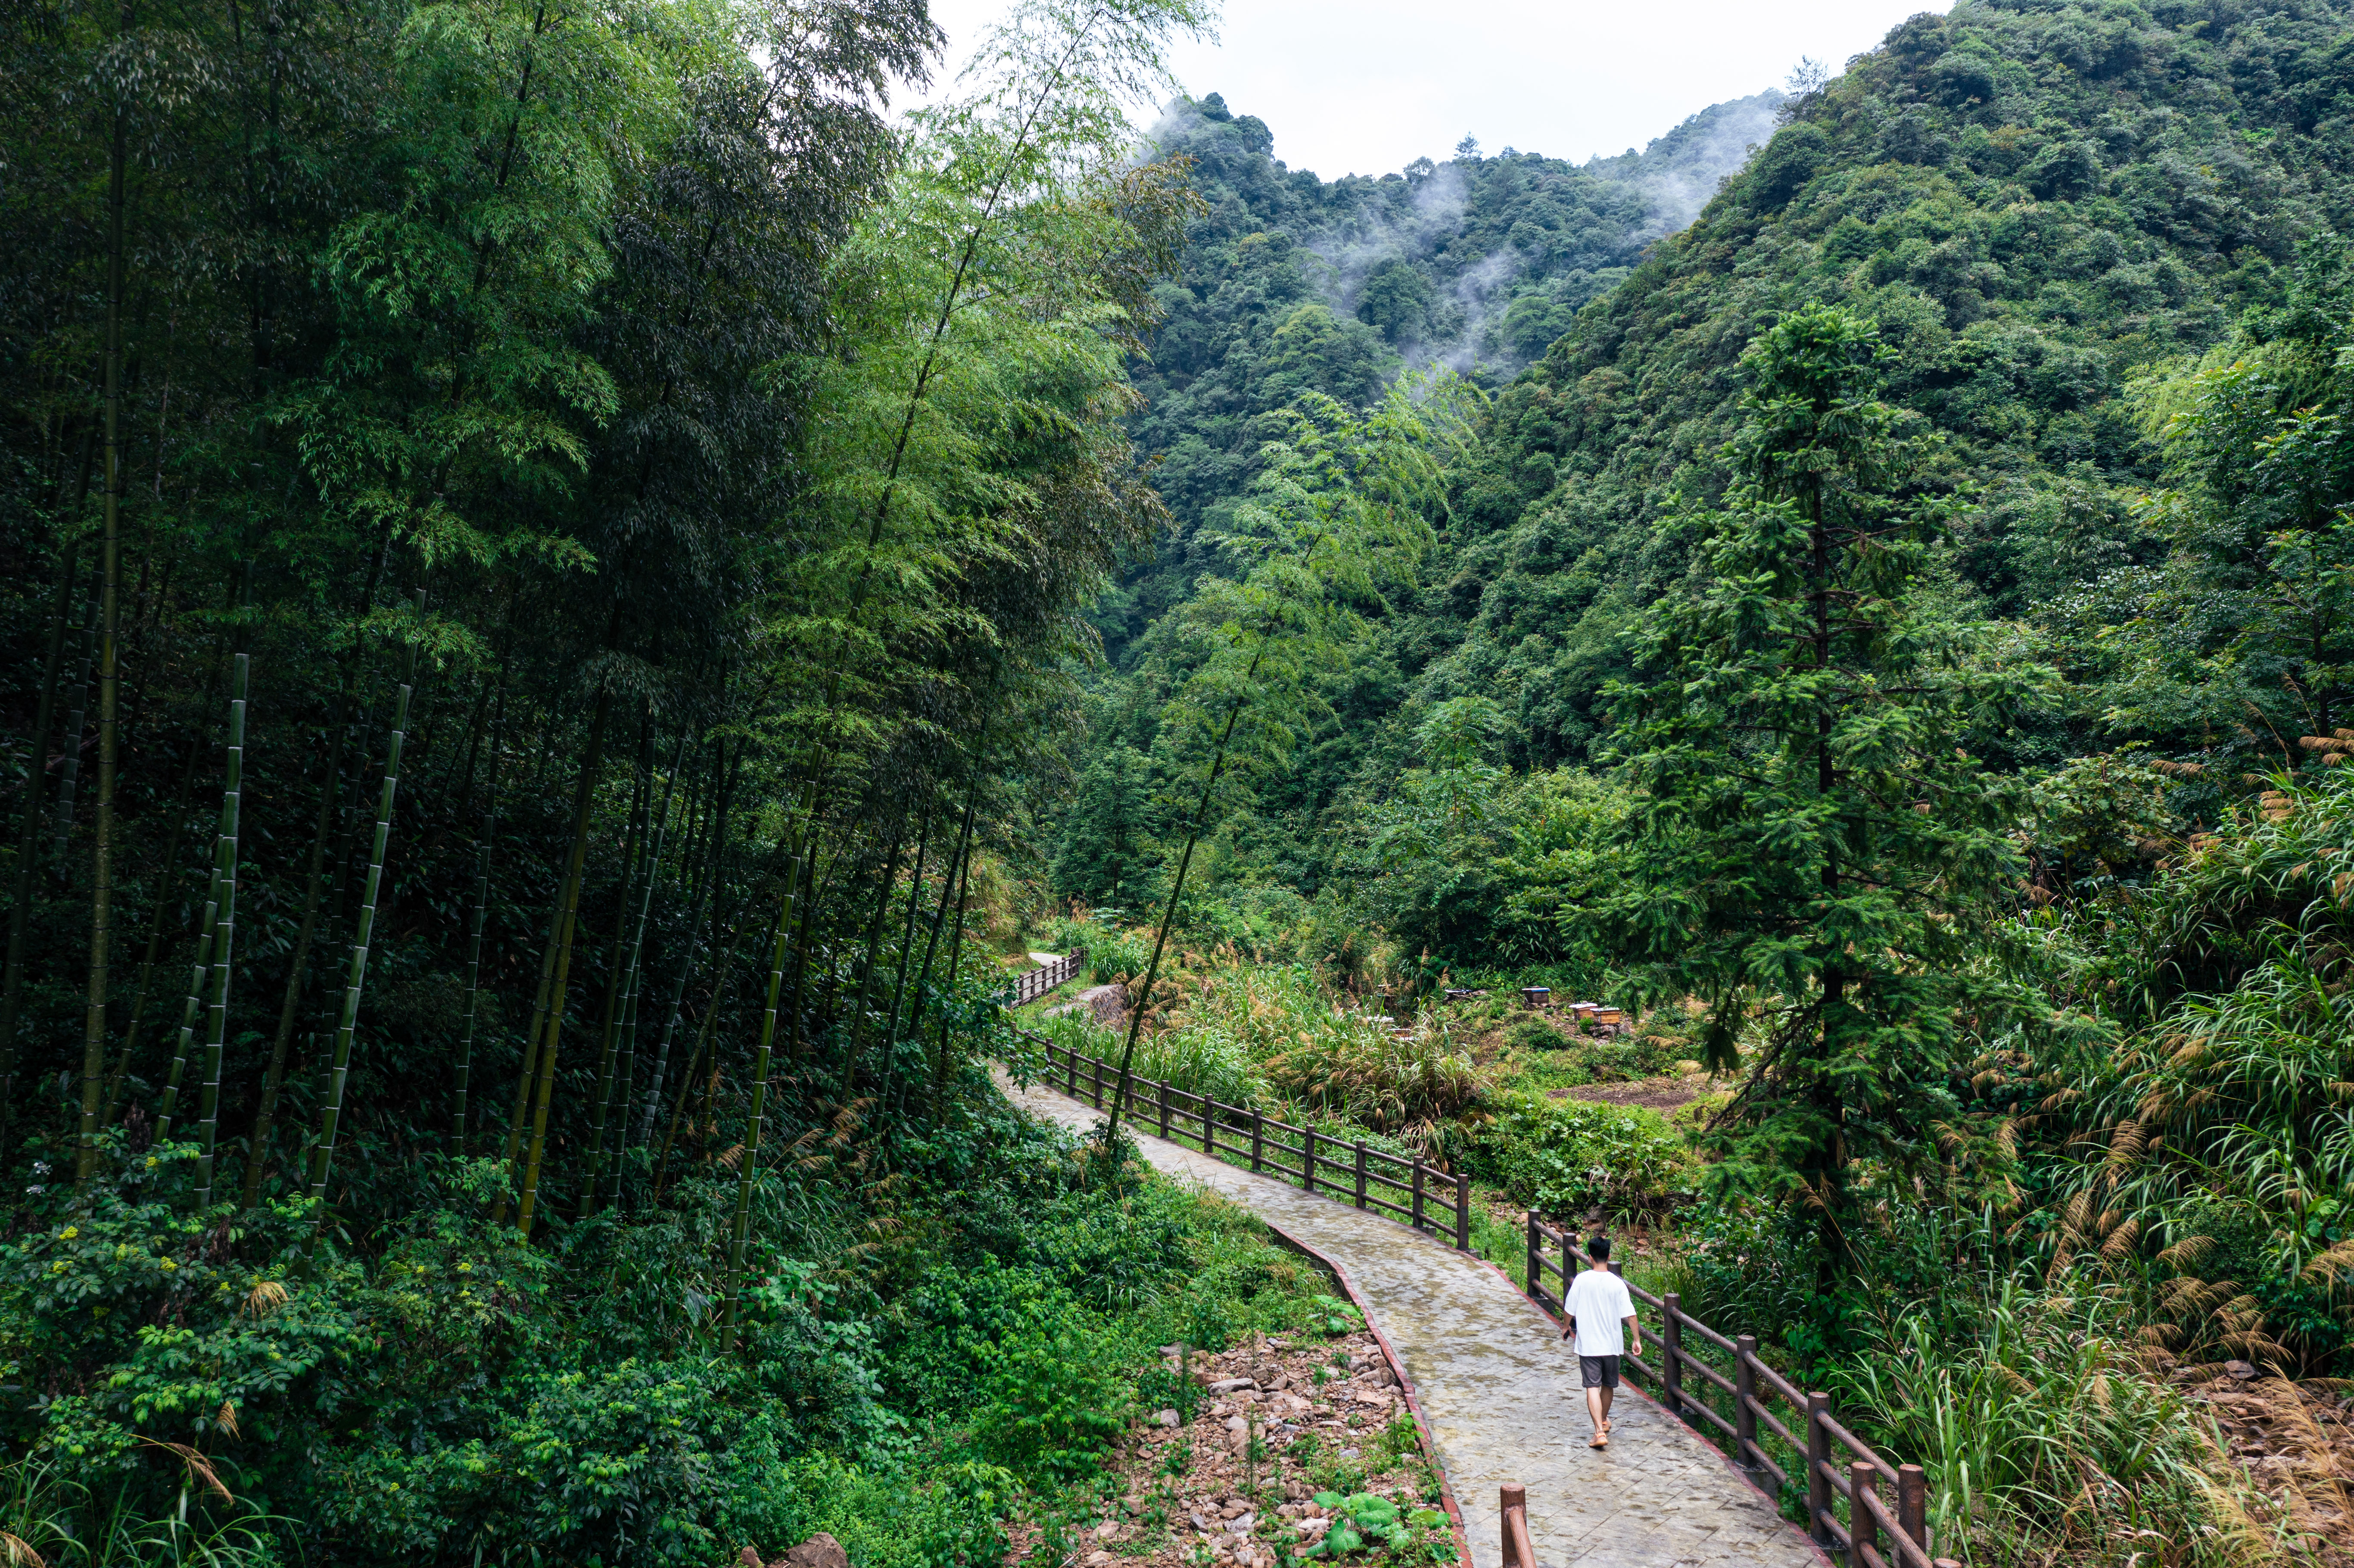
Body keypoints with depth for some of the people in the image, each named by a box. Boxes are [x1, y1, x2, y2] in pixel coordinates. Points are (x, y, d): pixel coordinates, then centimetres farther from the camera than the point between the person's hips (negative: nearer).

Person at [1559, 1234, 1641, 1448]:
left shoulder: (1581, 1280, -10)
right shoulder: (1617, 1284, -10)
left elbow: (1569, 1310, -2)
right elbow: (1630, 1315, -11)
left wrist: (1567, 1327, 17)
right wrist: (1637, 1340, 0)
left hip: (1588, 1344, -2)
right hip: (1612, 1344, 2)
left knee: (1593, 1386, -2)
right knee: (1608, 1385, 21)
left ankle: (1600, 1432, -15)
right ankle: (1604, 1421, 41)